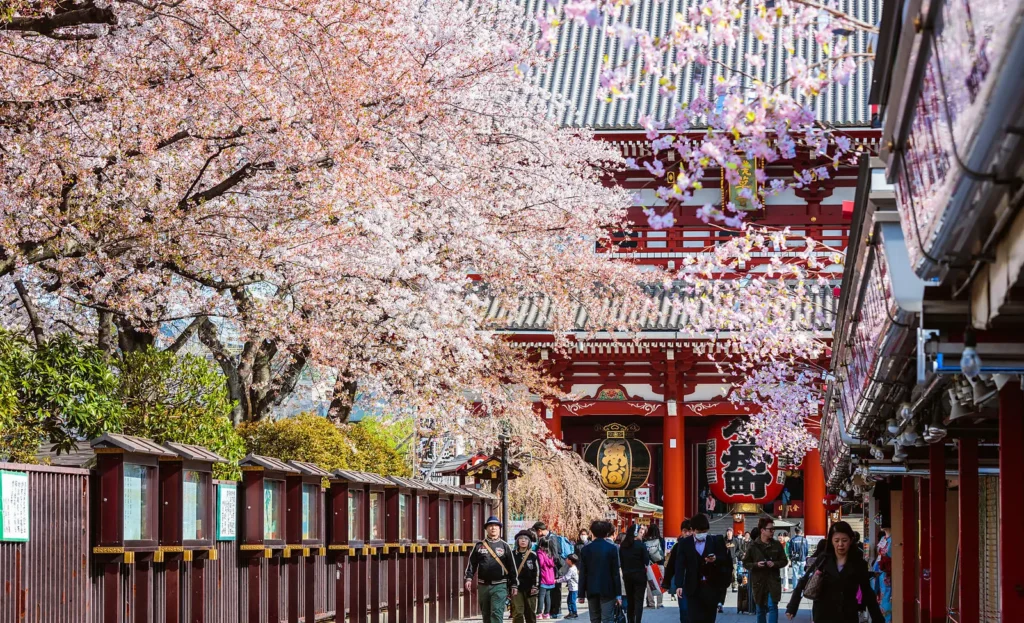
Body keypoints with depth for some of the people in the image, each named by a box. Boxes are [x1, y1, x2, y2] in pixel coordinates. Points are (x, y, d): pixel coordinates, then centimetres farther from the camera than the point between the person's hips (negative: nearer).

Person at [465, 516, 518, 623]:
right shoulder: (479, 545, 8)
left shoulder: (505, 546, 5)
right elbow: (472, 563, 9)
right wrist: (469, 578, -5)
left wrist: (514, 586, 3)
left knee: (497, 613, -14)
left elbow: (512, 567, 6)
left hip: (500, 586, -3)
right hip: (483, 586, 3)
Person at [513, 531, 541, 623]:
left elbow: (537, 572, 1)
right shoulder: (513, 555, 3)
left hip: (530, 588, 1)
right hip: (516, 588, -1)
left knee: (530, 612, 9)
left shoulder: (533, 555, 2)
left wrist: (536, 586, -6)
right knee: (517, 613, -10)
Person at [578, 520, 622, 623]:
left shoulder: (586, 549, 1)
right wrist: (618, 594, -2)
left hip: (592, 591, 3)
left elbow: (582, 574, 2)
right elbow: (615, 573, -6)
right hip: (607, 590, -3)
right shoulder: (612, 548, -6)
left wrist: (581, 594, 7)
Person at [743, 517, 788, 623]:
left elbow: (784, 561, 7)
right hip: (758, 582, 1)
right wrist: (756, 565, -16)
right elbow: (745, 563, 3)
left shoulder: (777, 545, 1)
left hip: (773, 581, -1)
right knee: (760, 610, 11)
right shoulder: (753, 546, -2)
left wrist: (774, 564, -12)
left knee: (772, 606, -13)